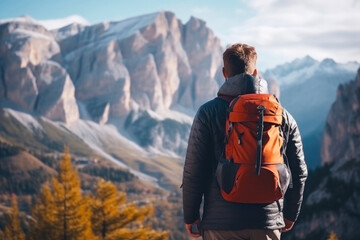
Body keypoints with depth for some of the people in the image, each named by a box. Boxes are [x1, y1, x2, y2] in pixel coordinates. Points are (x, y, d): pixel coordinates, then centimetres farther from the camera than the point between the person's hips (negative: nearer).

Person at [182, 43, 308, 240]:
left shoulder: (208, 113, -5)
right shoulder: (282, 116, 4)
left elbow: (193, 171, -7)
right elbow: (299, 172, 7)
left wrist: (190, 216, 4)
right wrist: (290, 214, 20)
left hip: (221, 224, -2)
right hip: (268, 223, 2)